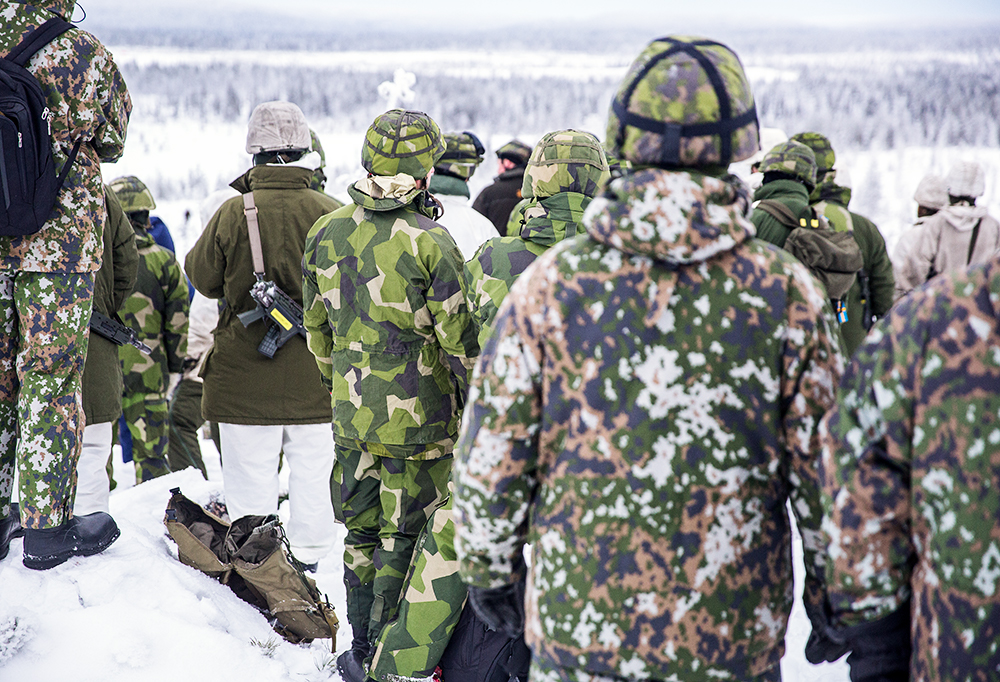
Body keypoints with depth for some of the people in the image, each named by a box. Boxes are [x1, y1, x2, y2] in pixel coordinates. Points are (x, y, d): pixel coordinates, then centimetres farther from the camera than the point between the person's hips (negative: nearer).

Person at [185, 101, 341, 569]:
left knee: (249, 474, 8)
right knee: (312, 469, 13)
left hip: (245, 371, -1)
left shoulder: (233, 213, -11)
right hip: (316, 370, 1)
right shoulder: (331, 214, -8)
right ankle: (307, 558, 20)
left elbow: (203, 277, 1)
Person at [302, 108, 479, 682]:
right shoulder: (430, 242, -16)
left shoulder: (326, 233, 2)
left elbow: (317, 326, 12)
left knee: (362, 531, 17)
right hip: (418, 417, -5)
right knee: (403, 537, 5)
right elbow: (459, 338, -13)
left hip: (351, 412, 5)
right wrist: (477, 401, 1)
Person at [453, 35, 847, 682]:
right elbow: (829, 466, -2)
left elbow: (490, 458, -2)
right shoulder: (787, 291, -8)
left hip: (575, 625, 0)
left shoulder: (552, 281, -8)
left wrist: (489, 571, 13)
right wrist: (834, 600, 11)